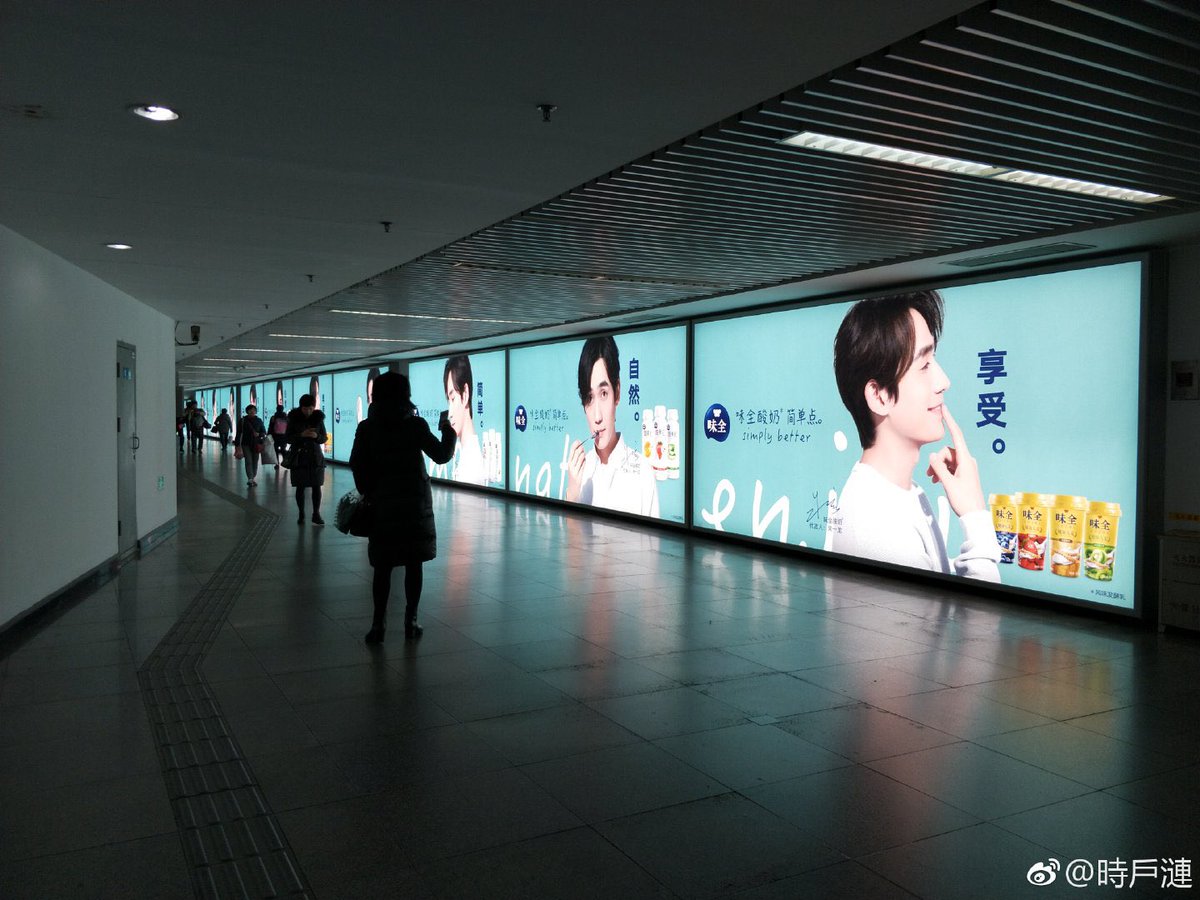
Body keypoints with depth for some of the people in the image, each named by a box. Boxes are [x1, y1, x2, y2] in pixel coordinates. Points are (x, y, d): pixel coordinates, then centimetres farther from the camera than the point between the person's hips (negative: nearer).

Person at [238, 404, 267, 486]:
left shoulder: (259, 421, 6)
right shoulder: (243, 420, 1)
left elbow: (264, 431, 10)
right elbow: (239, 433, 3)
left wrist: (259, 434, -13)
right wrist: (237, 444, -1)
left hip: (256, 444, 2)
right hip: (246, 444, -2)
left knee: (255, 461, 7)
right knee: (248, 461, -11)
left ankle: (254, 478, 19)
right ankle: (250, 479, -18)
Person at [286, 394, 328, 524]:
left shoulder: (318, 418, 1)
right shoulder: (293, 419, -3)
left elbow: (324, 438, 4)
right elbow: (289, 439, -4)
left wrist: (317, 436, -18)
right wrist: (301, 435, -21)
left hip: (315, 457, 1)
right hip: (299, 457, -1)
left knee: (317, 486, -1)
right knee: (300, 487, 2)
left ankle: (316, 514, 6)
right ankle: (301, 514, 13)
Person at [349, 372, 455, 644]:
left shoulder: (367, 428, -1)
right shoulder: (415, 425, -6)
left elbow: (357, 465, -3)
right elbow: (441, 455, -3)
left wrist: (368, 494, 10)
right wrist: (447, 430, 13)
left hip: (382, 504, 1)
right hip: (416, 504, -1)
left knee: (383, 566, 7)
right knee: (413, 565, 7)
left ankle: (378, 624, 5)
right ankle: (410, 622, 11)